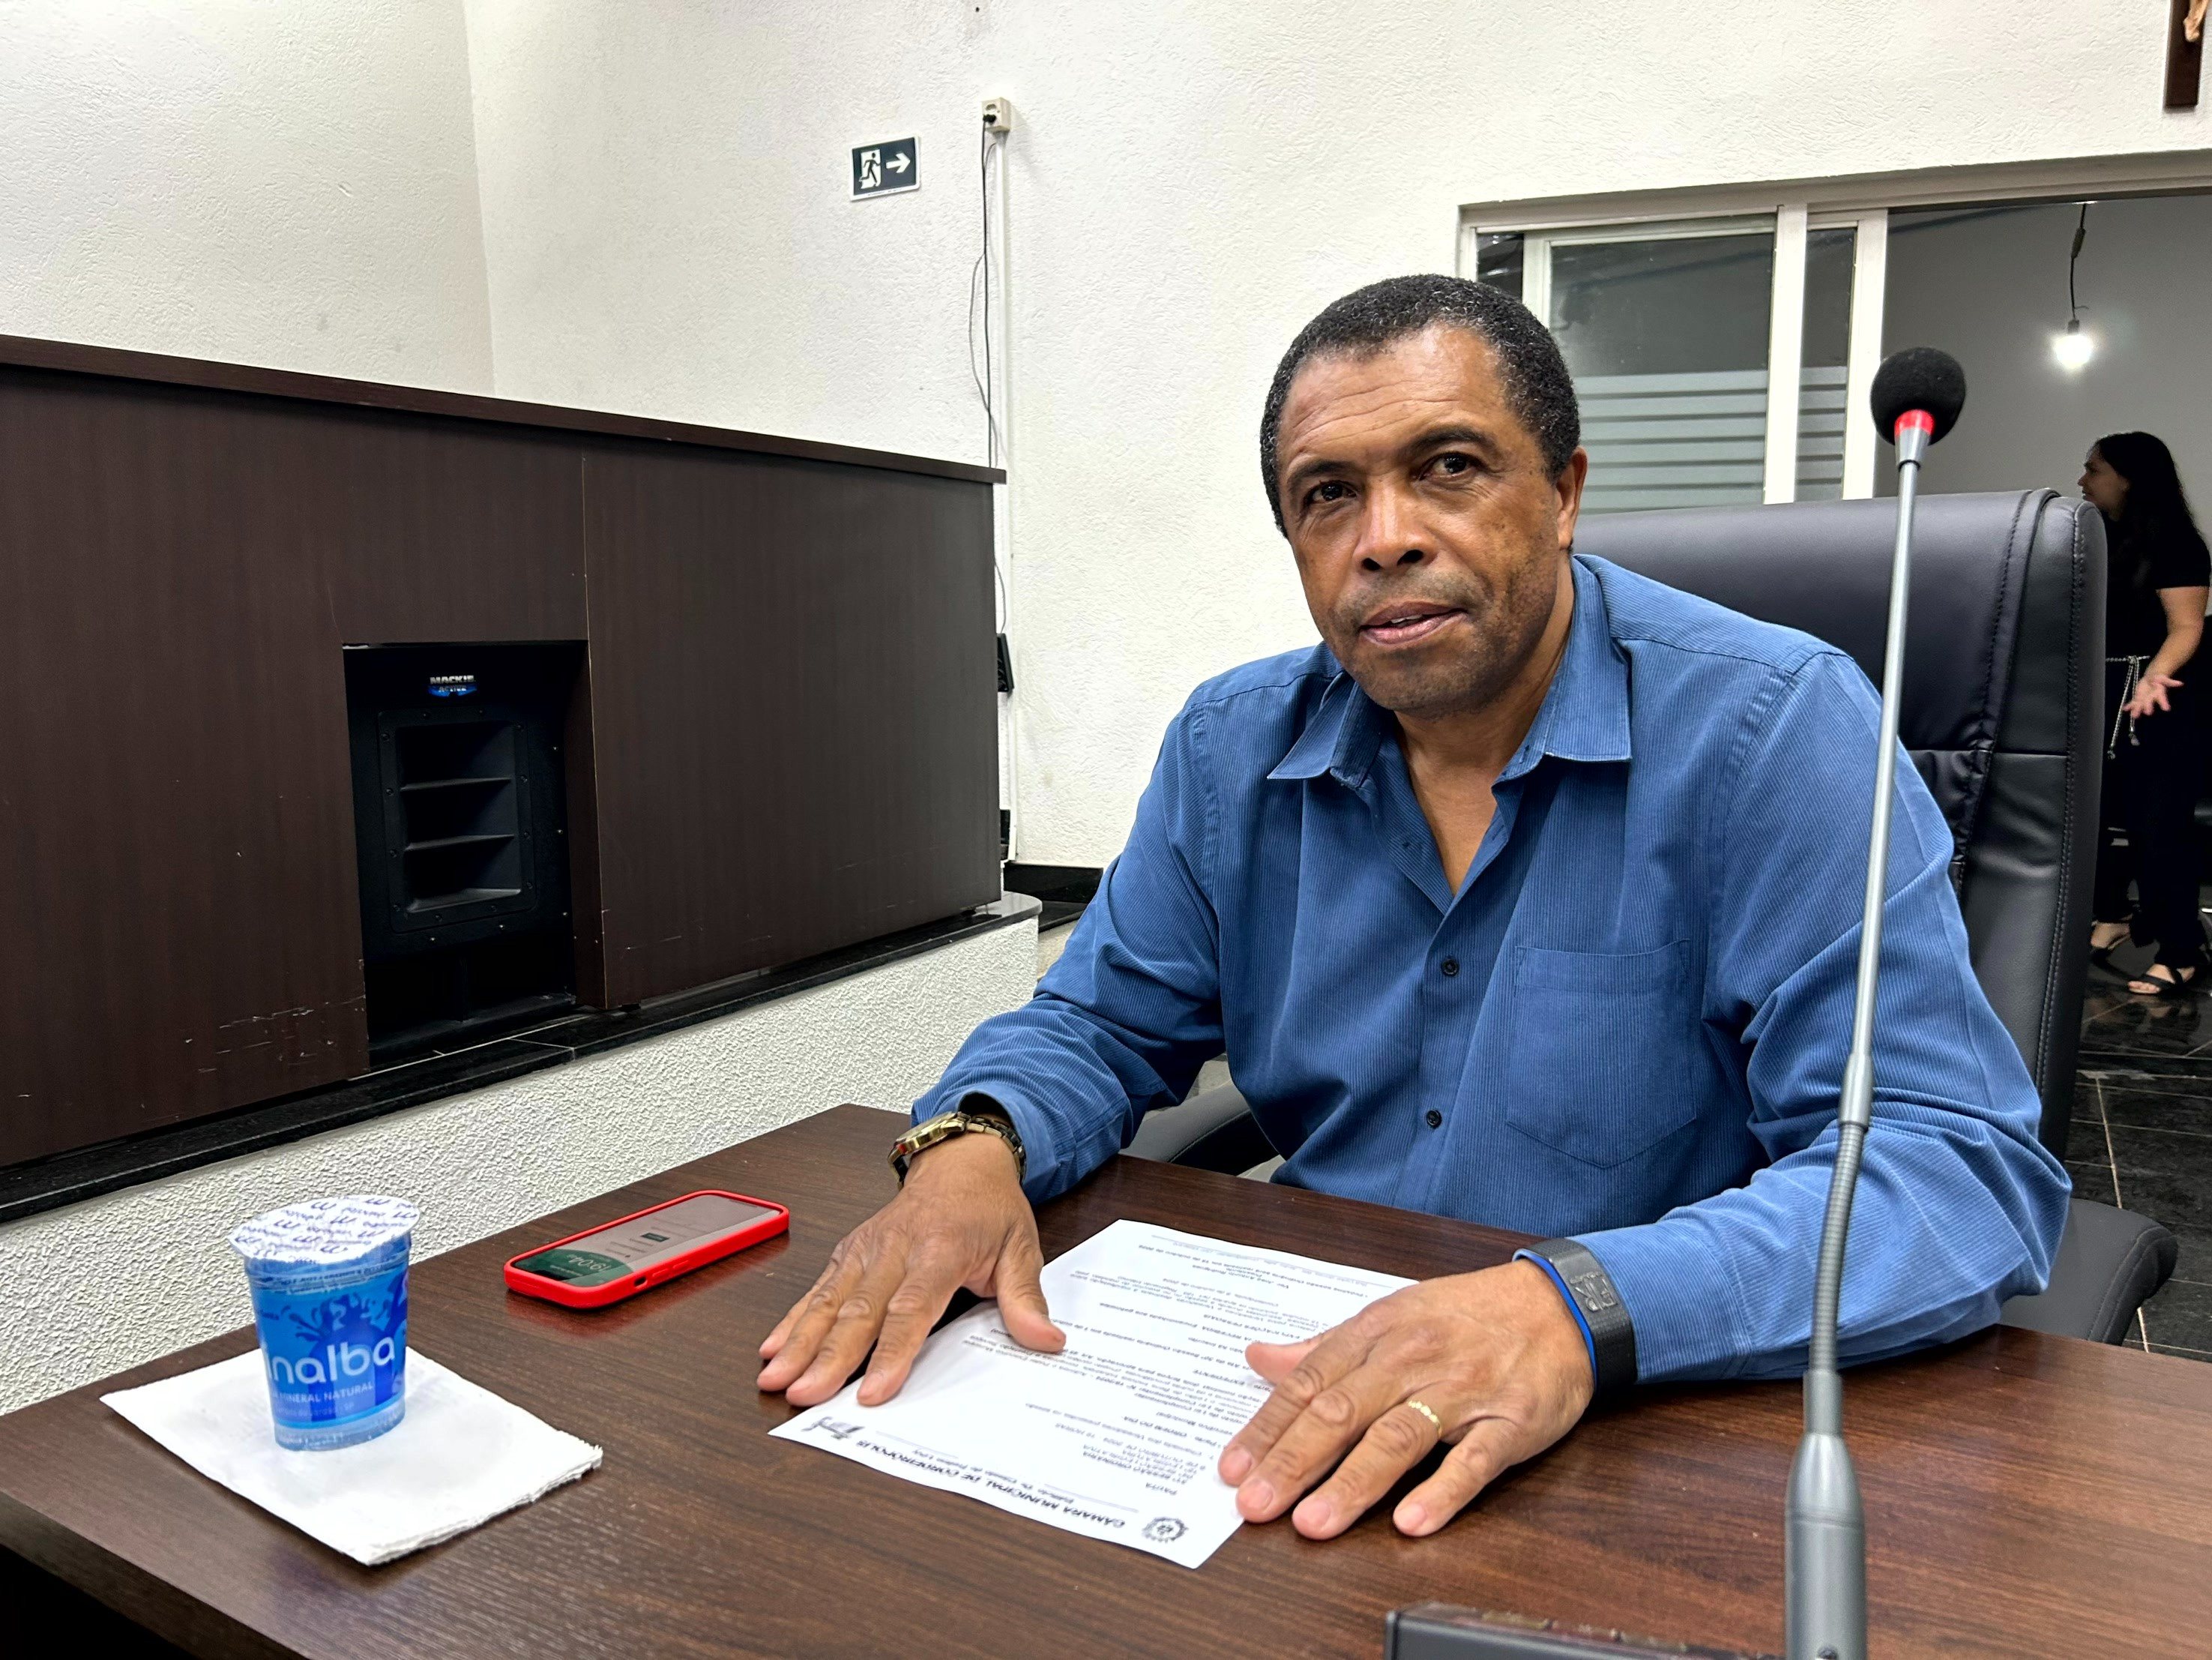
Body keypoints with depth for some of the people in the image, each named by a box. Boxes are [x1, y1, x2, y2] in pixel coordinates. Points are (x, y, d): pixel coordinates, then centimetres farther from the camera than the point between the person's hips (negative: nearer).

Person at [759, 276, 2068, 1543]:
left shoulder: (1774, 731, -14)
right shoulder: (1232, 747, 3)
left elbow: (1969, 1170, -20)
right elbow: (1102, 1027, 10)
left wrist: (1582, 1309, -36)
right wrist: (973, 1144, -13)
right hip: (1306, 1391, 3)